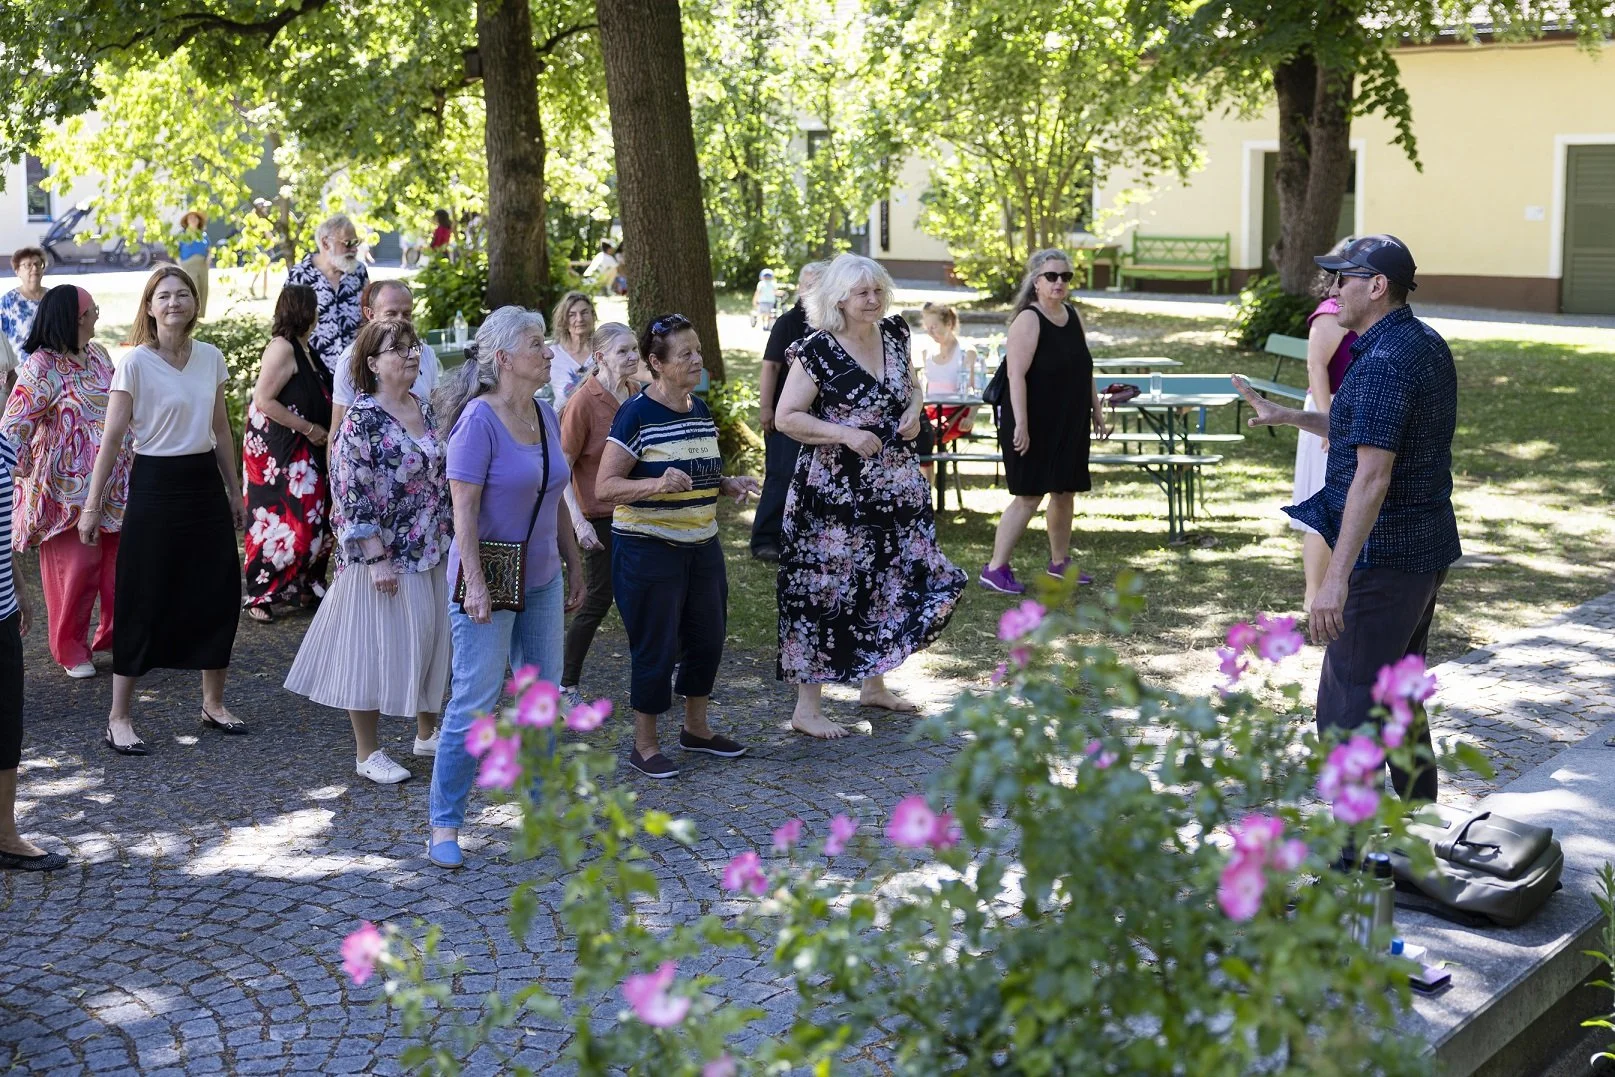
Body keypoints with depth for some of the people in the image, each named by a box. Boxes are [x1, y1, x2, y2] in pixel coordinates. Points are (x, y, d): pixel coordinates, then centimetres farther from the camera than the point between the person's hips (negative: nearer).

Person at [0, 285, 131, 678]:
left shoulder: (97, 354, 9)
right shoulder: (42, 366, -15)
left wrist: (133, 459, 21)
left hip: (114, 484, 7)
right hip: (70, 489, -7)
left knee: (119, 564, 11)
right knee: (75, 568, -1)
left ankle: (116, 636, 29)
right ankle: (71, 650, 16)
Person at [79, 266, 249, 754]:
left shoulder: (211, 358, 5)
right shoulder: (134, 362, -10)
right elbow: (112, 439, -9)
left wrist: (234, 492, 17)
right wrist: (93, 504, -10)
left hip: (205, 484, 5)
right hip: (155, 484, -5)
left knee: (217, 592, 9)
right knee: (143, 602, -1)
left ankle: (213, 704, 25)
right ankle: (118, 718, 8)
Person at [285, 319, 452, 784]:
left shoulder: (425, 409, 8)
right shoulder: (362, 419, -14)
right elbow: (353, 494, -18)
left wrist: (450, 537, 16)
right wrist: (377, 558, -21)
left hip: (432, 553, 8)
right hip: (384, 555, -7)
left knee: (430, 640, 16)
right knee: (374, 646, 1)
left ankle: (427, 732, 33)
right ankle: (367, 753, 12)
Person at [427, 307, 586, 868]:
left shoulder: (546, 415, 7)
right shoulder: (479, 420, -15)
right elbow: (464, 510, -19)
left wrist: (574, 566, 16)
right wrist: (474, 583, -23)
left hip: (541, 580, 7)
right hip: (489, 581, -7)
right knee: (473, 703, -4)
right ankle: (444, 827, 5)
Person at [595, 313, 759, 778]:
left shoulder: (701, 411, 9)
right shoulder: (636, 415, -14)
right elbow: (604, 487, -17)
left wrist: (729, 485, 3)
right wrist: (657, 484, -32)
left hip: (702, 545, 8)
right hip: (648, 549, -7)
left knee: (708, 637, 14)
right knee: (656, 648, -1)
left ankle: (696, 728, 32)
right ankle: (644, 745, 14)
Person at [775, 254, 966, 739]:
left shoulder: (895, 335, 7)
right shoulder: (818, 352, -12)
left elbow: (910, 385, 23)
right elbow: (786, 418, -12)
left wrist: (914, 409, 0)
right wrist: (845, 434, -22)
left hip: (894, 488, 7)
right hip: (835, 495, -7)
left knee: (893, 585, 13)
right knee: (826, 592, -2)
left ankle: (874, 684, 32)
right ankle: (807, 707, 6)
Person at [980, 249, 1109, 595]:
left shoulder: (1072, 316, 9)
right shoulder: (1028, 320, -15)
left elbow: (1085, 370, 18)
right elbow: (1017, 376, -22)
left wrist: (1097, 412, 16)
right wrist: (1021, 425, -27)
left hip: (1070, 424, 8)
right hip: (1036, 426, -8)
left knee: (1065, 492, 13)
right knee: (1029, 497, -7)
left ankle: (1059, 562, 28)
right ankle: (995, 569, 1)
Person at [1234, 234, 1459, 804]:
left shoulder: (1383, 361, -21)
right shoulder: (1428, 345, 10)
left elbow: (1372, 477, -28)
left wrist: (1336, 578, -31)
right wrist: (1286, 416, 20)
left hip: (1384, 556, -10)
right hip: (1427, 548, 11)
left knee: (1347, 709, -5)